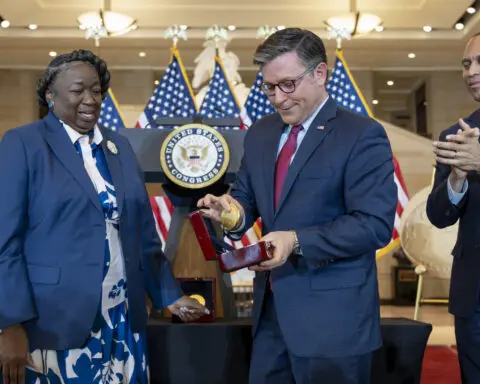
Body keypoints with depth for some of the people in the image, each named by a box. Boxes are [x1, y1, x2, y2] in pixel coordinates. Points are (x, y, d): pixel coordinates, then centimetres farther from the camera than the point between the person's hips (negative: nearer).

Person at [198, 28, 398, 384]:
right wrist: (232, 210, -9)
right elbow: (247, 197, 15)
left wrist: (298, 241, -27)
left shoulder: (363, 135, -11)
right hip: (272, 308, 6)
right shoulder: (260, 134, 10)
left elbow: (375, 224, -18)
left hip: (333, 316, -6)